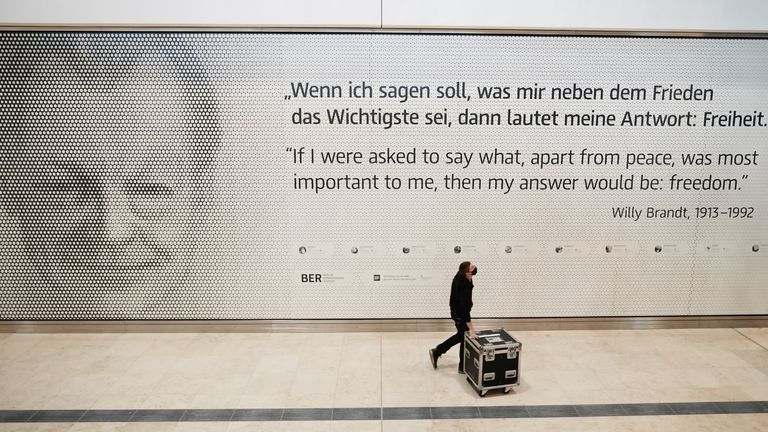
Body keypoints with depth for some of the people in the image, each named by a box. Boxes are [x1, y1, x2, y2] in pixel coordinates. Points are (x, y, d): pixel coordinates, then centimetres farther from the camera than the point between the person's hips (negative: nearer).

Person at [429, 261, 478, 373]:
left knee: (460, 335, 24)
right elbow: (464, 309, -35)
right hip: (459, 314, -9)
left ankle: (436, 352, 30)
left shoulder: (460, 275, -11)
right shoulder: (463, 286, -35)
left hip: (456, 311, 9)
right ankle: (463, 367, 28)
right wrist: (471, 329, -34)